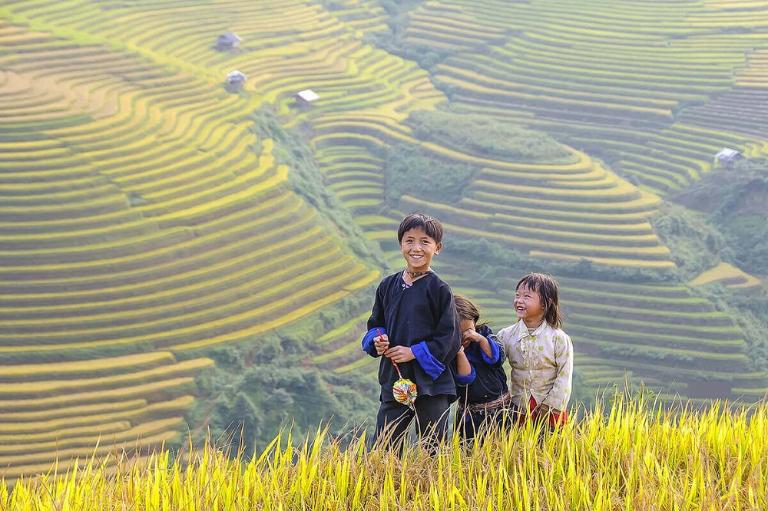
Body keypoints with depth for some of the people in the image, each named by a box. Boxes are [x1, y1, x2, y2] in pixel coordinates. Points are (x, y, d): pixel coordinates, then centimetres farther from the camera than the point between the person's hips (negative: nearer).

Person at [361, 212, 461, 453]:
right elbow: (375, 324, 18)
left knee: (433, 452, 2)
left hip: (430, 381, -4)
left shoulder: (439, 289, -5)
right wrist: (377, 339, -4)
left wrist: (414, 352, -14)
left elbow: (449, 338, -7)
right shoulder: (388, 286, 9)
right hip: (394, 380, 4)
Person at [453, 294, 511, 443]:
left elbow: (498, 357, -6)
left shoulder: (484, 332, 3)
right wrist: (460, 352, -29)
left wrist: (481, 339, -18)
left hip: (501, 408, 2)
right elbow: (465, 379, -17)